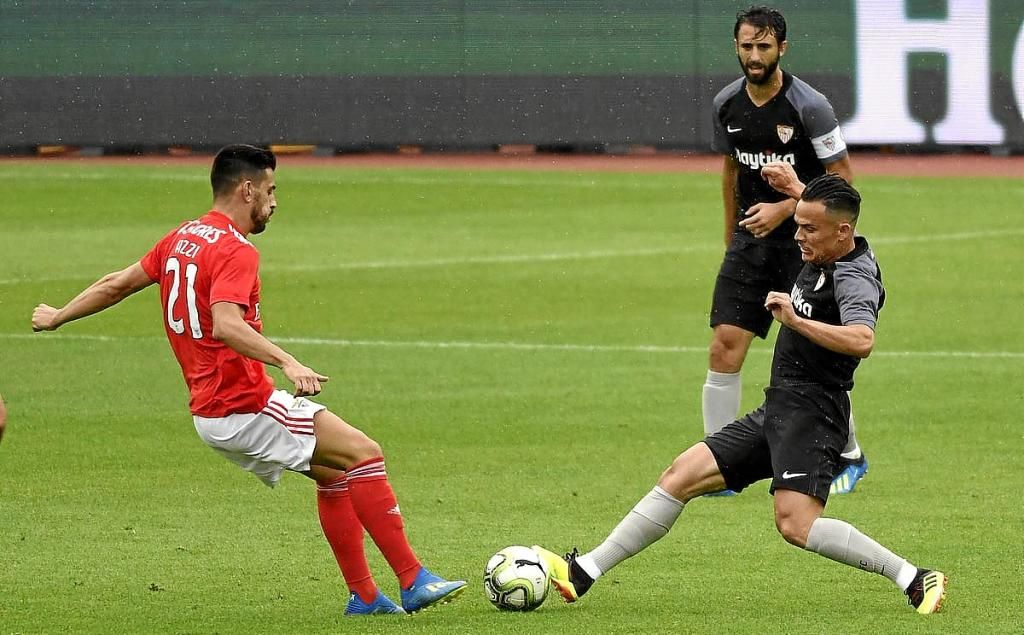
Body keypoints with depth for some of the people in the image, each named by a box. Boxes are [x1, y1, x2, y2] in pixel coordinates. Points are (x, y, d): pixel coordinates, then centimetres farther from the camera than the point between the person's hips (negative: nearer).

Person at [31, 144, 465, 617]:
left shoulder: (181, 238, 13)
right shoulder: (236, 253, -15)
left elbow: (118, 284, 22)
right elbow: (225, 325, -32)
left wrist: (57, 316, 36)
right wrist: (286, 362, -41)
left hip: (208, 410, 10)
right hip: (245, 408, -10)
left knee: (332, 471, 18)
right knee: (364, 453, -12)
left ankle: (363, 596, 16)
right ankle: (413, 582, -15)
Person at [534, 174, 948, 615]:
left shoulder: (854, 278, -15)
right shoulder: (820, 262, 13)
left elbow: (861, 341, -36)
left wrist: (796, 321, -37)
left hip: (809, 415, -10)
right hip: (777, 412, 10)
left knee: (795, 525, -26)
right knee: (680, 476, 5)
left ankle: (914, 580, -18)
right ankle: (583, 572, 8)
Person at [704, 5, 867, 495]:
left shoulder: (809, 106, -15)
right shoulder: (727, 104, 2)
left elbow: (842, 178, -10)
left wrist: (785, 208, -19)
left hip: (805, 240, -5)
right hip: (751, 239, 5)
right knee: (724, 347, -6)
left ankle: (850, 457, 21)